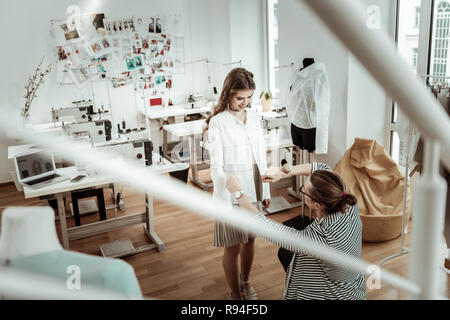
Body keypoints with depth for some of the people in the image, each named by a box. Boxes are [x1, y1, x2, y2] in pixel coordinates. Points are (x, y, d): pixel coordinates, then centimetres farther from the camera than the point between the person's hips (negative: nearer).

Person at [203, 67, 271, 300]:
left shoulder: (253, 118, 5)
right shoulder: (217, 123, -13)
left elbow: (261, 157, 10)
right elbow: (217, 167, -14)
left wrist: (265, 191, 11)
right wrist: (229, 201, -17)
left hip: (253, 190, 6)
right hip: (230, 195, -5)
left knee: (250, 240, 19)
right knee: (233, 247, 6)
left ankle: (245, 282, 43)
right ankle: (235, 294, 28)